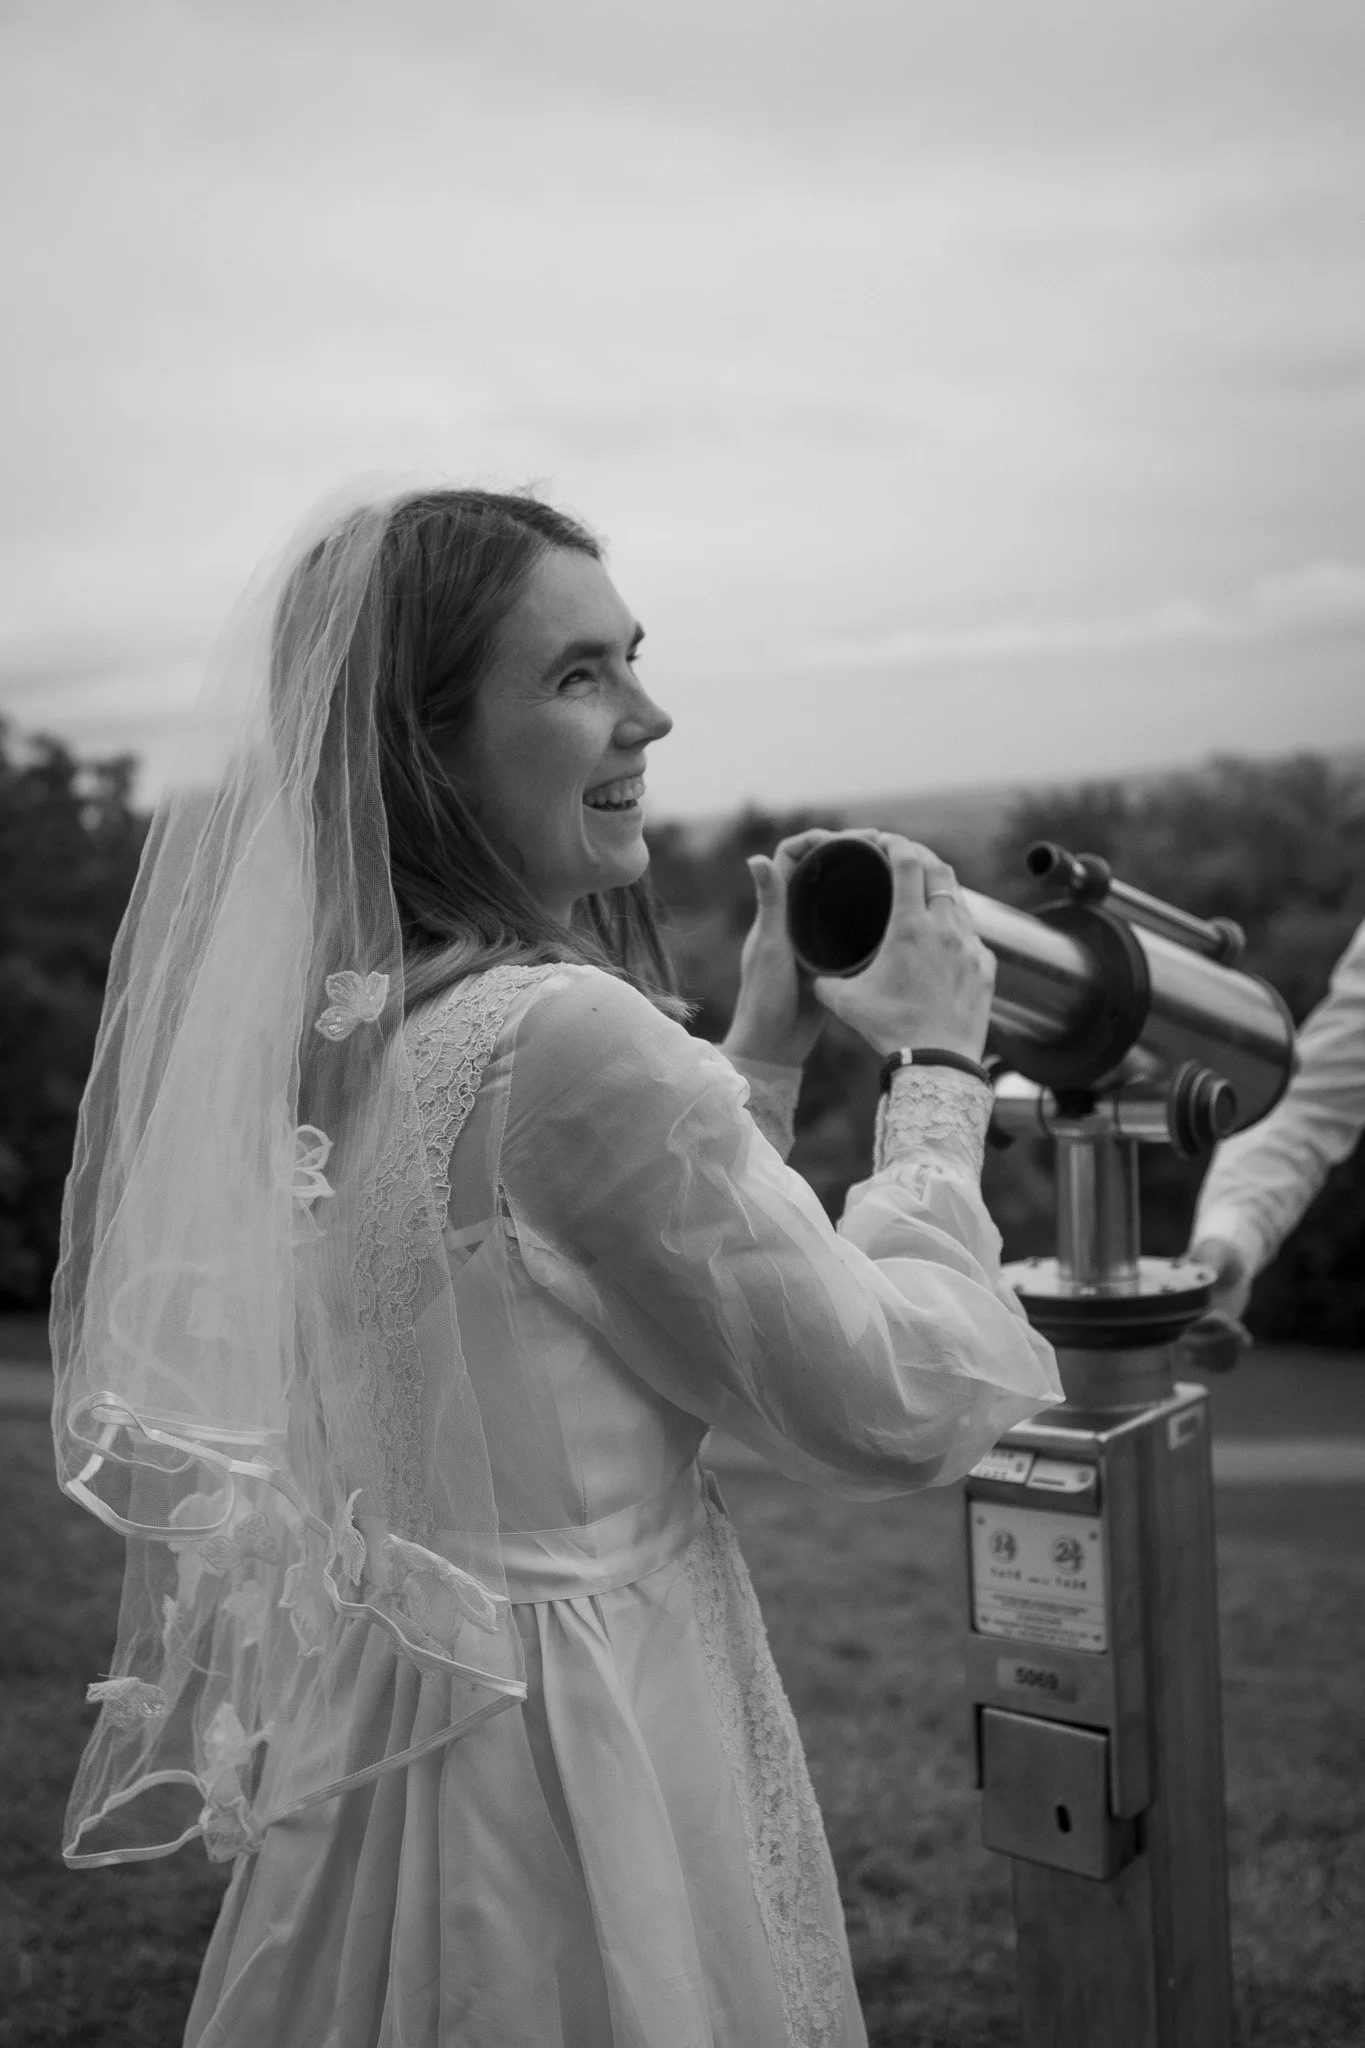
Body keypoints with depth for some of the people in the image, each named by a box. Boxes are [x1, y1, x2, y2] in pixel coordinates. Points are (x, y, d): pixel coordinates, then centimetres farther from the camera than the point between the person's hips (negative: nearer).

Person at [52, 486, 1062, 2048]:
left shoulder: (334, 1020, 0)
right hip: (575, 1754, -8)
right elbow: (887, 1410, -18)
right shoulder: (568, 1036, -26)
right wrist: (941, 1068, -7)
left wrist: (764, 1045, 6)